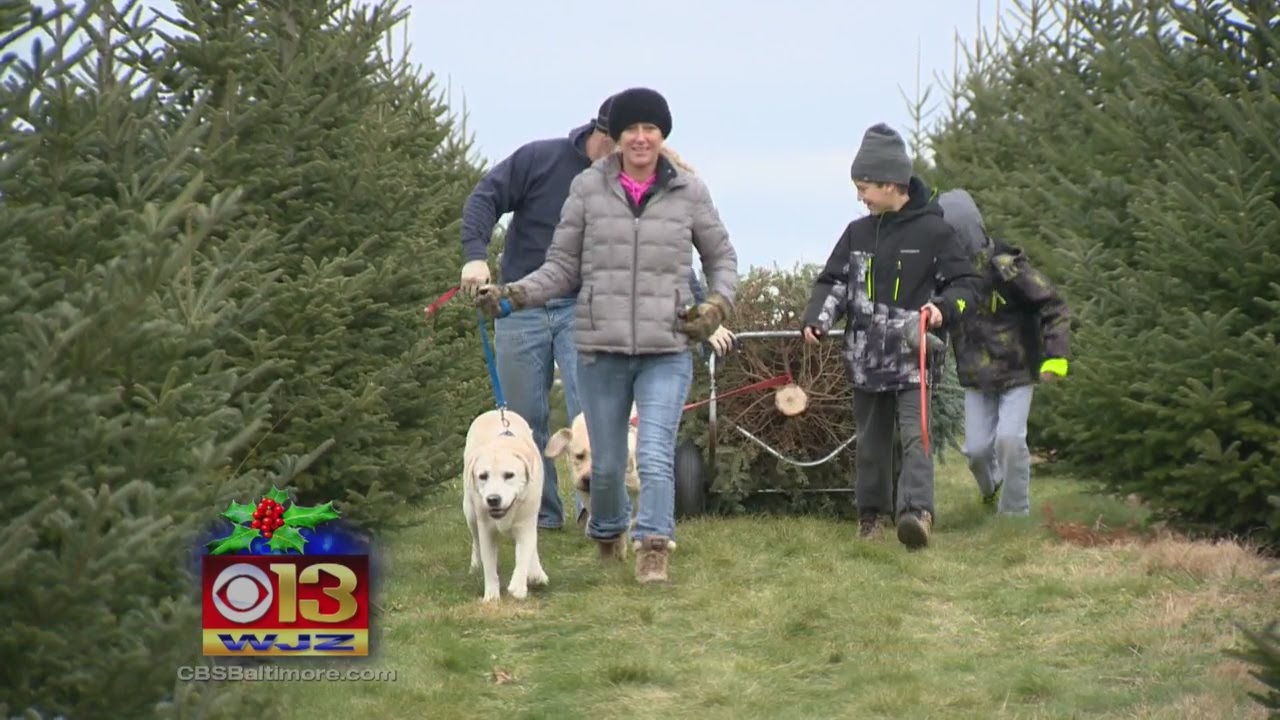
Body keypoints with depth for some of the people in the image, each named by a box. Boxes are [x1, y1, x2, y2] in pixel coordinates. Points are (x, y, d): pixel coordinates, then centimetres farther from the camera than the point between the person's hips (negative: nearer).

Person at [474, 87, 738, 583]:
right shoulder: (588, 188, 2)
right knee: (606, 462, 11)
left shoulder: (688, 192, 3)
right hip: (601, 349, 1)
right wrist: (514, 294, -10)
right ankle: (607, 533, 37)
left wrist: (718, 304, -2)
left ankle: (654, 548, -18)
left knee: (655, 453, -17)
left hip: (667, 352, -1)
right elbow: (562, 266, 5)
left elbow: (722, 258, 16)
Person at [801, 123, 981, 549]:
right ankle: (871, 512, 24)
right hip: (866, 357, 5)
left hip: (912, 358, -5)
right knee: (871, 441, 12)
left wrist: (944, 308, -19)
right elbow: (833, 282, 14)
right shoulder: (858, 233, 10)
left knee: (915, 435, -16)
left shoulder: (933, 232, -3)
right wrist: (817, 318, -5)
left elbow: (966, 283, 2)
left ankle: (918, 511, -27)